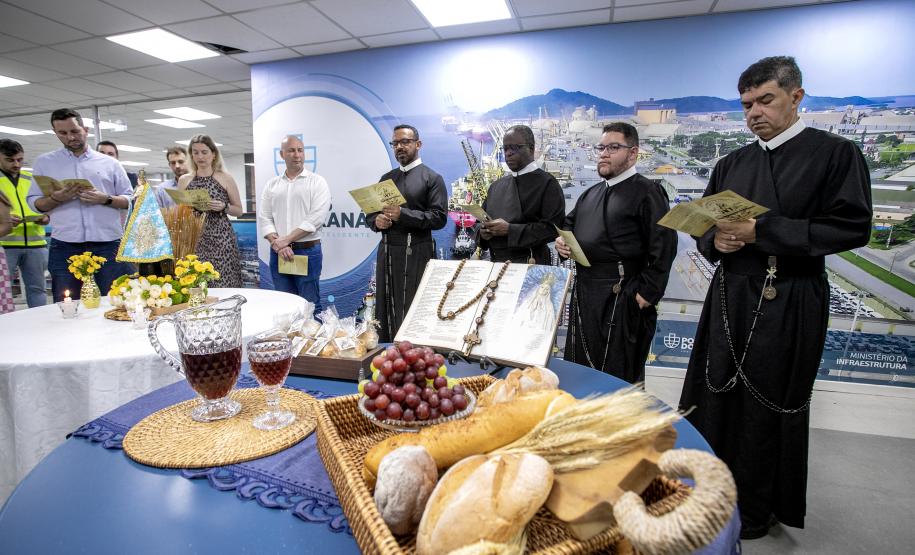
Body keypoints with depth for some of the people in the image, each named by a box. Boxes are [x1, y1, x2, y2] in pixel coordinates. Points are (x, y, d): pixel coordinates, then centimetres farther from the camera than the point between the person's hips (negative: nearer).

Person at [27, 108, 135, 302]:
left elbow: (129, 200, 10)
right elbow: (34, 202, 11)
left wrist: (106, 199, -9)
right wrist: (56, 199, -9)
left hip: (109, 245, -1)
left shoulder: (110, 163, 12)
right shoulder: (44, 162, 14)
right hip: (65, 248, 1)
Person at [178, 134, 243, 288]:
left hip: (220, 238, -2)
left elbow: (239, 210, 8)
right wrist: (194, 207, -5)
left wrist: (223, 207, -11)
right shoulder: (184, 180, 11)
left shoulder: (225, 178, 4)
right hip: (193, 239, 2)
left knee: (223, 283, -8)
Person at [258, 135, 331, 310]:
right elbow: (264, 218, 5)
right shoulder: (272, 185, 12)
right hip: (278, 253, 4)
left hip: (308, 251, -4)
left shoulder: (317, 182, -1)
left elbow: (316, 219, -12)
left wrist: (286, 240, -13)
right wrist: (277, 244, -10)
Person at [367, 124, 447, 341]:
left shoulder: (432, 178, 1)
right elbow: (370, 214, 20)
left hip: (416, 254, -5)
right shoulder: (386, 178, 18)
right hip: (386, 252, 5)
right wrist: (376, 221, -3)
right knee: (385, 311, 7)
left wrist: (403, 214, -17)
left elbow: (439, 218, -9)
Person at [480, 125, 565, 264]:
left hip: (529, 263, -5)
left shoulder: (547, 183, -5)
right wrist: (483, 232, -4)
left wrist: (510, 230, -18)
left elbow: (553, 227, -14)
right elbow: (483, 219, 19)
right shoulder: (497, 185, 13)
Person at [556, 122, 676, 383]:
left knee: (618, 380, 4)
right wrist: (562, 240, 5)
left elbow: (663, 248, -15)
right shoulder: (591, 194, 16)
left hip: (621, 300, -7)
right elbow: (569, 223, 28)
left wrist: (647, 295, -17)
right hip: (583, 294, 8)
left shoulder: (647, 193, -8)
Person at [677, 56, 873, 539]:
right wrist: (715, 240, -10)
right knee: (714, 401, 8)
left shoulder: (835, 153, -2)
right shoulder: (731, 164, 12)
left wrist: (760, 230, -19)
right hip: (729, 297, 5)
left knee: (767, 408, 7)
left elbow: (853, 226, -12)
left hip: (787, 304, -4)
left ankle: (755, 512, 26)